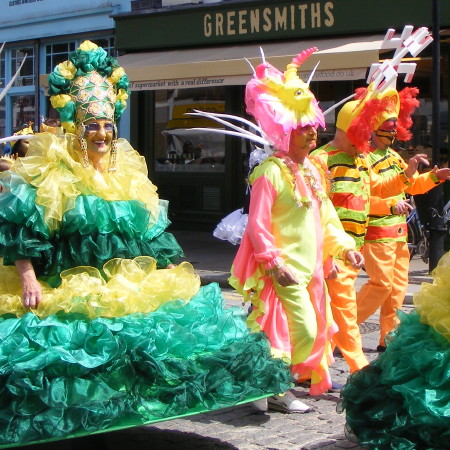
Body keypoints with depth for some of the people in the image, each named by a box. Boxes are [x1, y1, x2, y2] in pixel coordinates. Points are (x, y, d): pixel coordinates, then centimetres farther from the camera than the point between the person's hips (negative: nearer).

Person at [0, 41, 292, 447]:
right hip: (68, 292, -6)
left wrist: (172, 272, 15)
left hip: (130, 288, 6)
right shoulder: (51, 170, -5)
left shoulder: (127, 168, 14)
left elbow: (152, 232, 19)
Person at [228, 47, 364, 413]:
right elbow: (257, 225, -17)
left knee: (315, 328, 15)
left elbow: (326, 216, 17)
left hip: (311, 266, 9)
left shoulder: (312, 170, 11)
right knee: (304, 329, -12)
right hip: (284, 269, -9)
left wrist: (344, 247, 8)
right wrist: (274, 263, -21)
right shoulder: (271, 172, -15)